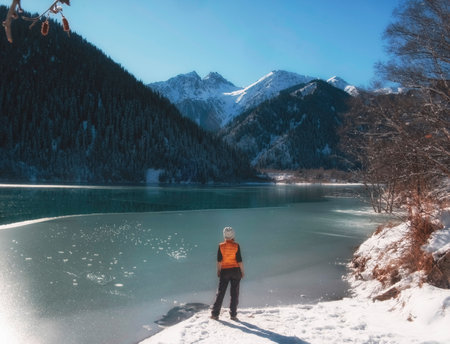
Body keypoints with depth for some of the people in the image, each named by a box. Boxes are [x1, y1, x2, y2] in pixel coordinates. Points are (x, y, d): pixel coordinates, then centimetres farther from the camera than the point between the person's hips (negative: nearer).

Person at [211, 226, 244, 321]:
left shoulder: (221, 246, -4)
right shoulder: (236, 246, -6)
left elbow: (219, 261, -2)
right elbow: (239, 261, -6)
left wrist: (218, 271, 8)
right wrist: (242, 271, 3)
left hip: (225, 271, 1)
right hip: (235, 271, -1)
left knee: (220, 293, 7)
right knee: (234, 293, 6)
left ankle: (215, 314, 6)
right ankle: (233, 315, 6)